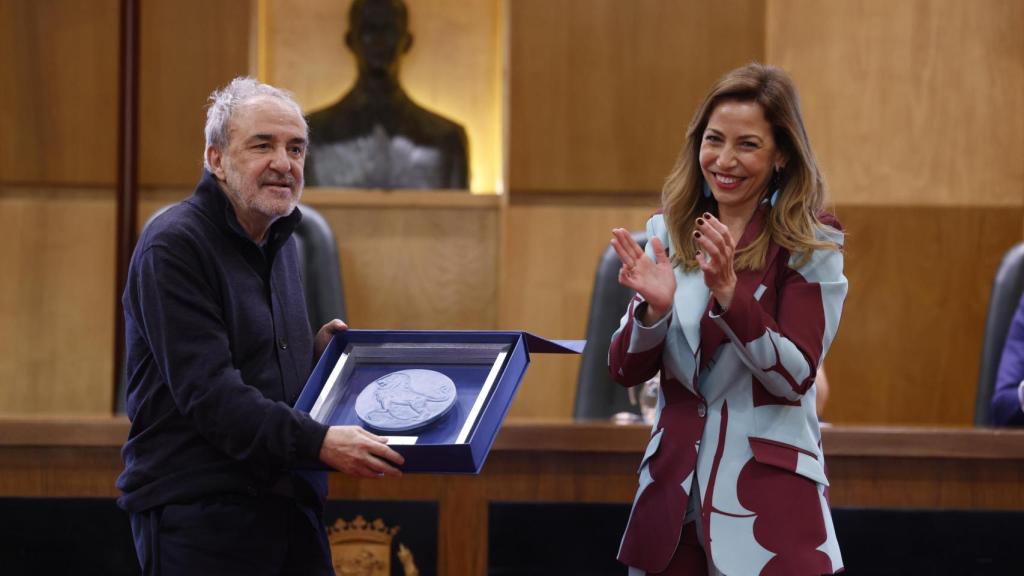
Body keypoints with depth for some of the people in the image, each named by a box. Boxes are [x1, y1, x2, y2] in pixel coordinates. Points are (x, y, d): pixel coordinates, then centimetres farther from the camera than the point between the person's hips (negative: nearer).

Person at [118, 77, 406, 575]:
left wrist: (316, 350, 7)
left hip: (291, 505, 8)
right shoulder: (173, 245, -11)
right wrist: (318, 442, -28)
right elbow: (206, 391, -20)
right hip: (199, 512, -8)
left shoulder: (281, 243, 17)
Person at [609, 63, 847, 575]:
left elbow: (795, 376, -13)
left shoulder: (811, 245, -6)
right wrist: (655, 308, -17)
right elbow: (625, 371, 2)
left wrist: (729, 293, -25)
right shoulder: (671, 231, 4)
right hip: (674, 492, 3)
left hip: (768, 499, -3)